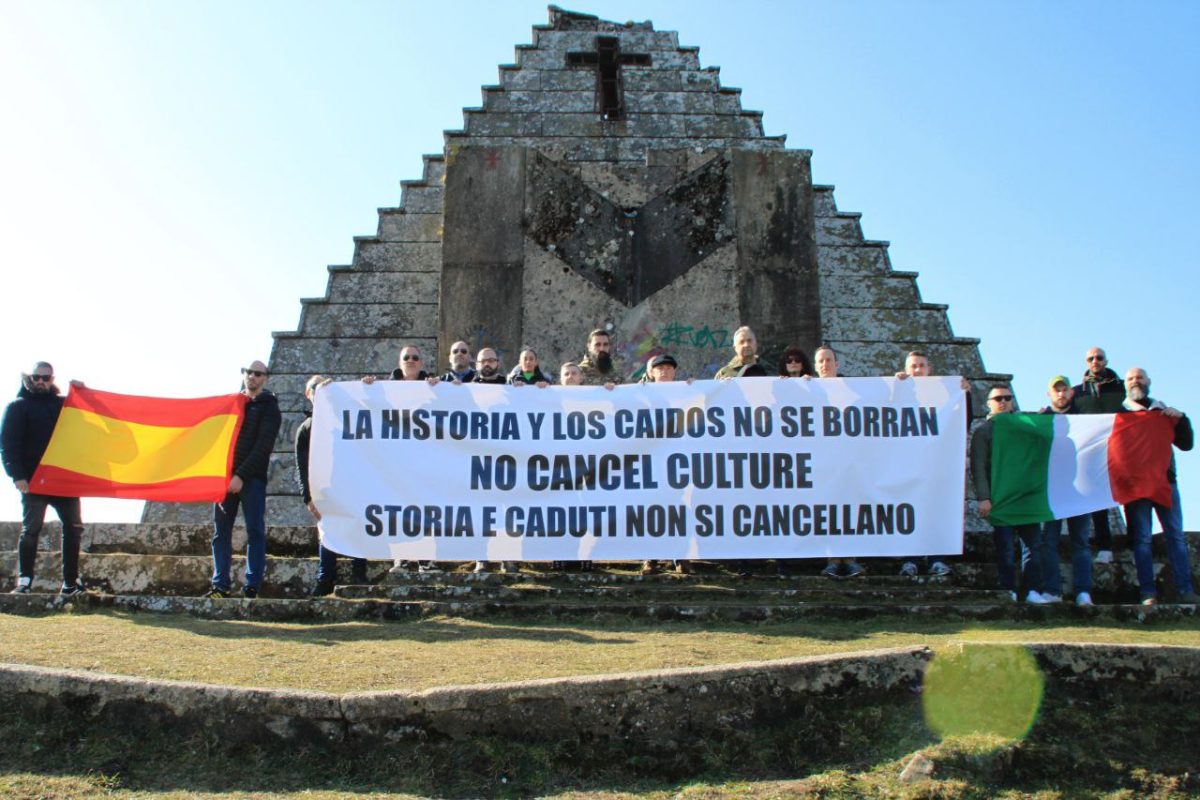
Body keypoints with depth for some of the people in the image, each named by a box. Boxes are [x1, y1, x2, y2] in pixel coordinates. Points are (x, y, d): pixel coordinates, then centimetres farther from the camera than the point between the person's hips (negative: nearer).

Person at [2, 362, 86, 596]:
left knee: (74, 527, 3)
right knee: (31, 530, -5)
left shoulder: (63, 403, 17)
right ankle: (24, 581, 0)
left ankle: (70, 581, 8)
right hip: (34, 481, -4)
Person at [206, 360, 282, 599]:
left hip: (252, 479, -5)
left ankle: (252, 586, -1)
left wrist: (241, 476, -14)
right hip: (225, 476, 5)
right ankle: (220, 586, 8)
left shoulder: (269, 407, 3)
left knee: (255, 532, -3)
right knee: (221, 532, 4)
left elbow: (262, 447, -6)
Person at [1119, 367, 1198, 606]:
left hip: (1165, 480, 3)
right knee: (1141, 538, -5)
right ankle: (1148, 593, -7)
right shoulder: (1120, 414, 11)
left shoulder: (1164, 412, 20)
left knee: (1176, 536, -4)